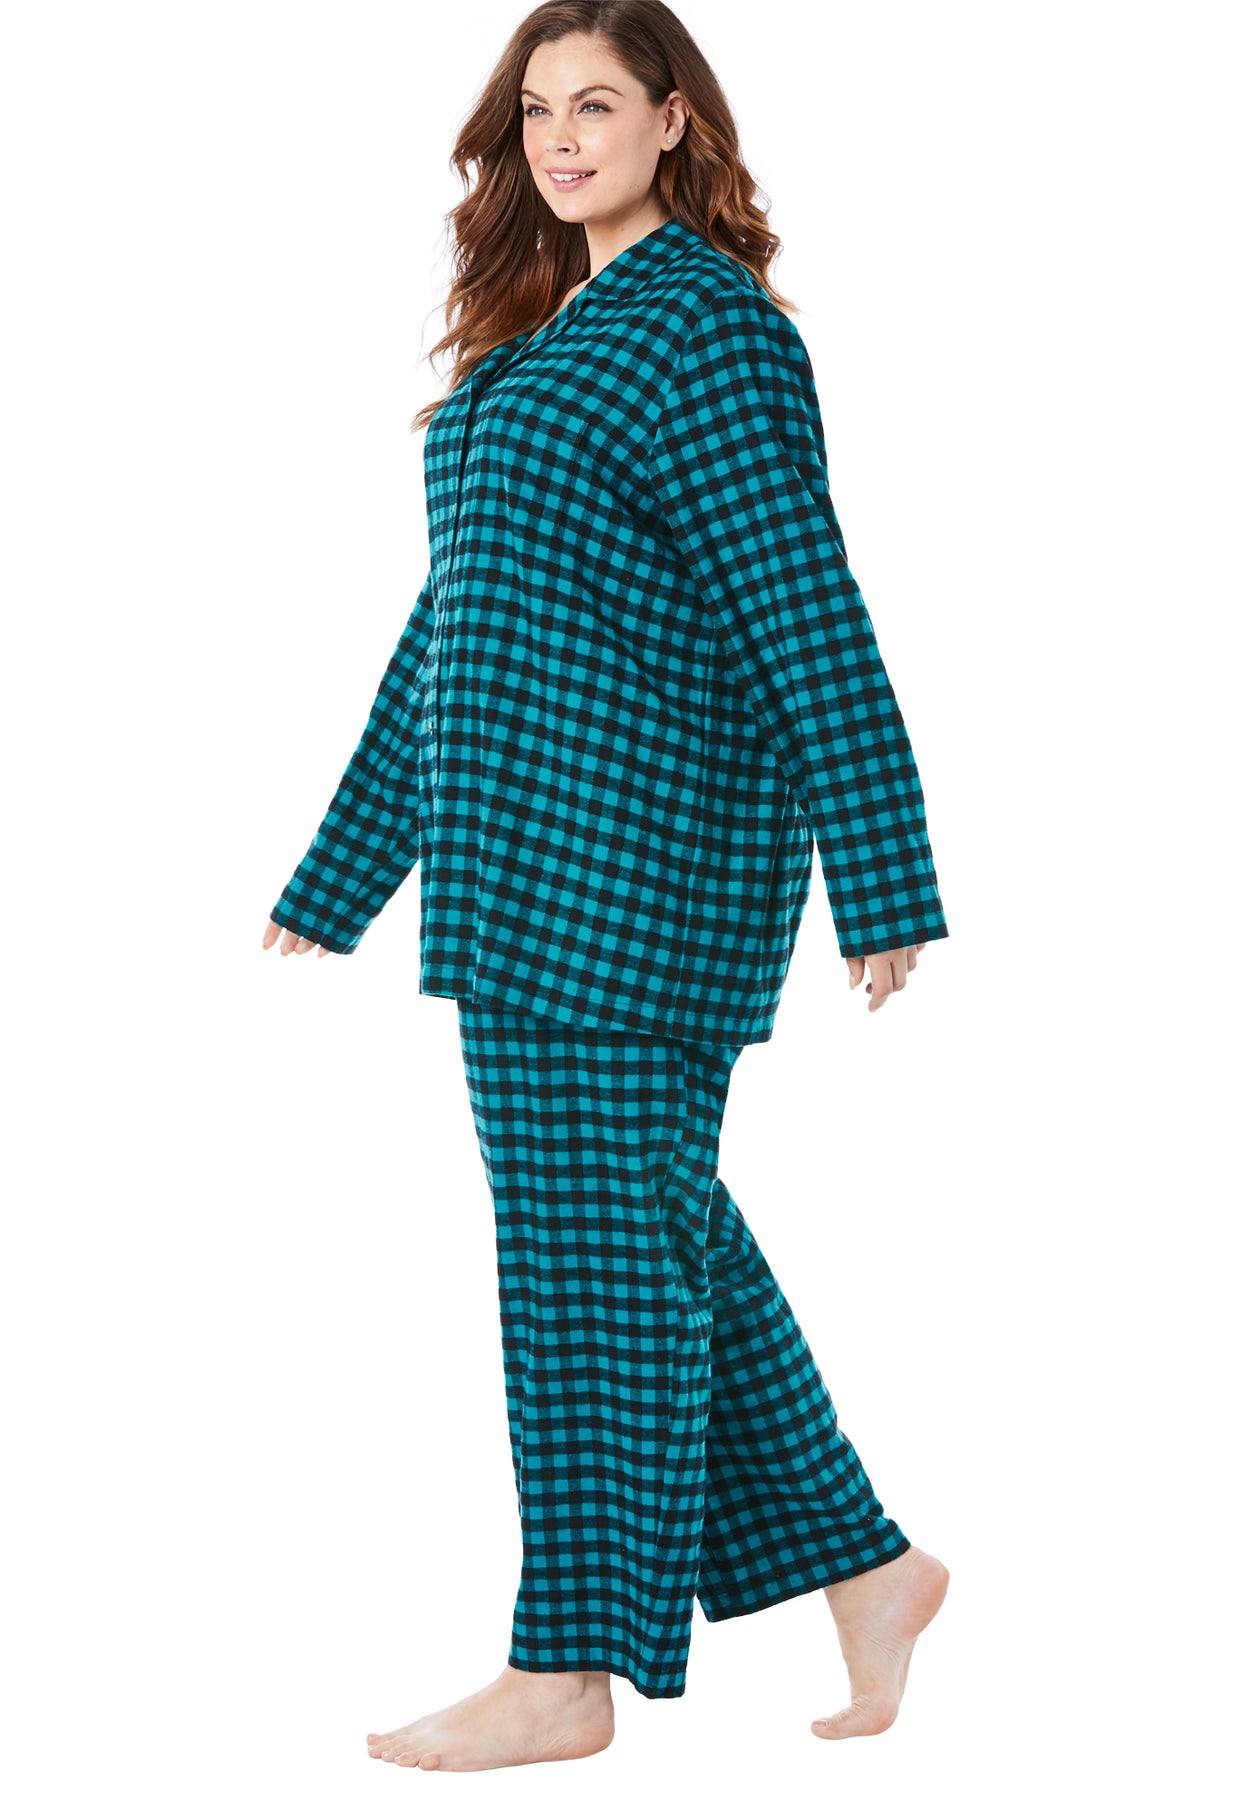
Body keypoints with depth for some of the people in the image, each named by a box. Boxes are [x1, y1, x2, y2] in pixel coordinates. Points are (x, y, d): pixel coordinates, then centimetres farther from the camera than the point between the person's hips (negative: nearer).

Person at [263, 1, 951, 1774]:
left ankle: (570, 1672, 4)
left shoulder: (704, 328, -9)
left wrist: (882, 886, -18)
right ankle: (862, 1563, 22)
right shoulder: (546, 332, 20)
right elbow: (460, 610, 23)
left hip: (631, 840, -9)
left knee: (597, 1239, -4)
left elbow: (810, 616, -14)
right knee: (658, 1227, 12)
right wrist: (342, 874, 25)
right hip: (527, 854, 9)